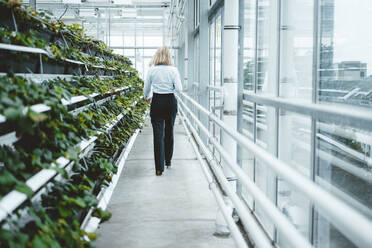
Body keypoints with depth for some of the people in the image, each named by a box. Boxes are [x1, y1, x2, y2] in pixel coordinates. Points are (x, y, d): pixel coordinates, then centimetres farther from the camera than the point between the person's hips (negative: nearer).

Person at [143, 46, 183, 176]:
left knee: (158, 134, -2)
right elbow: (179, 89, -8)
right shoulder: (173, 70, -5)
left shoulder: (152, 70, -3)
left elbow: (146, 88, 6)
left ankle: (159, 167, -7)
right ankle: (168, 161, 30)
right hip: (170, 102, 1)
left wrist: (147, 98, 26)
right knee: (169, 131, 16)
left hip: (157, 102, -1)